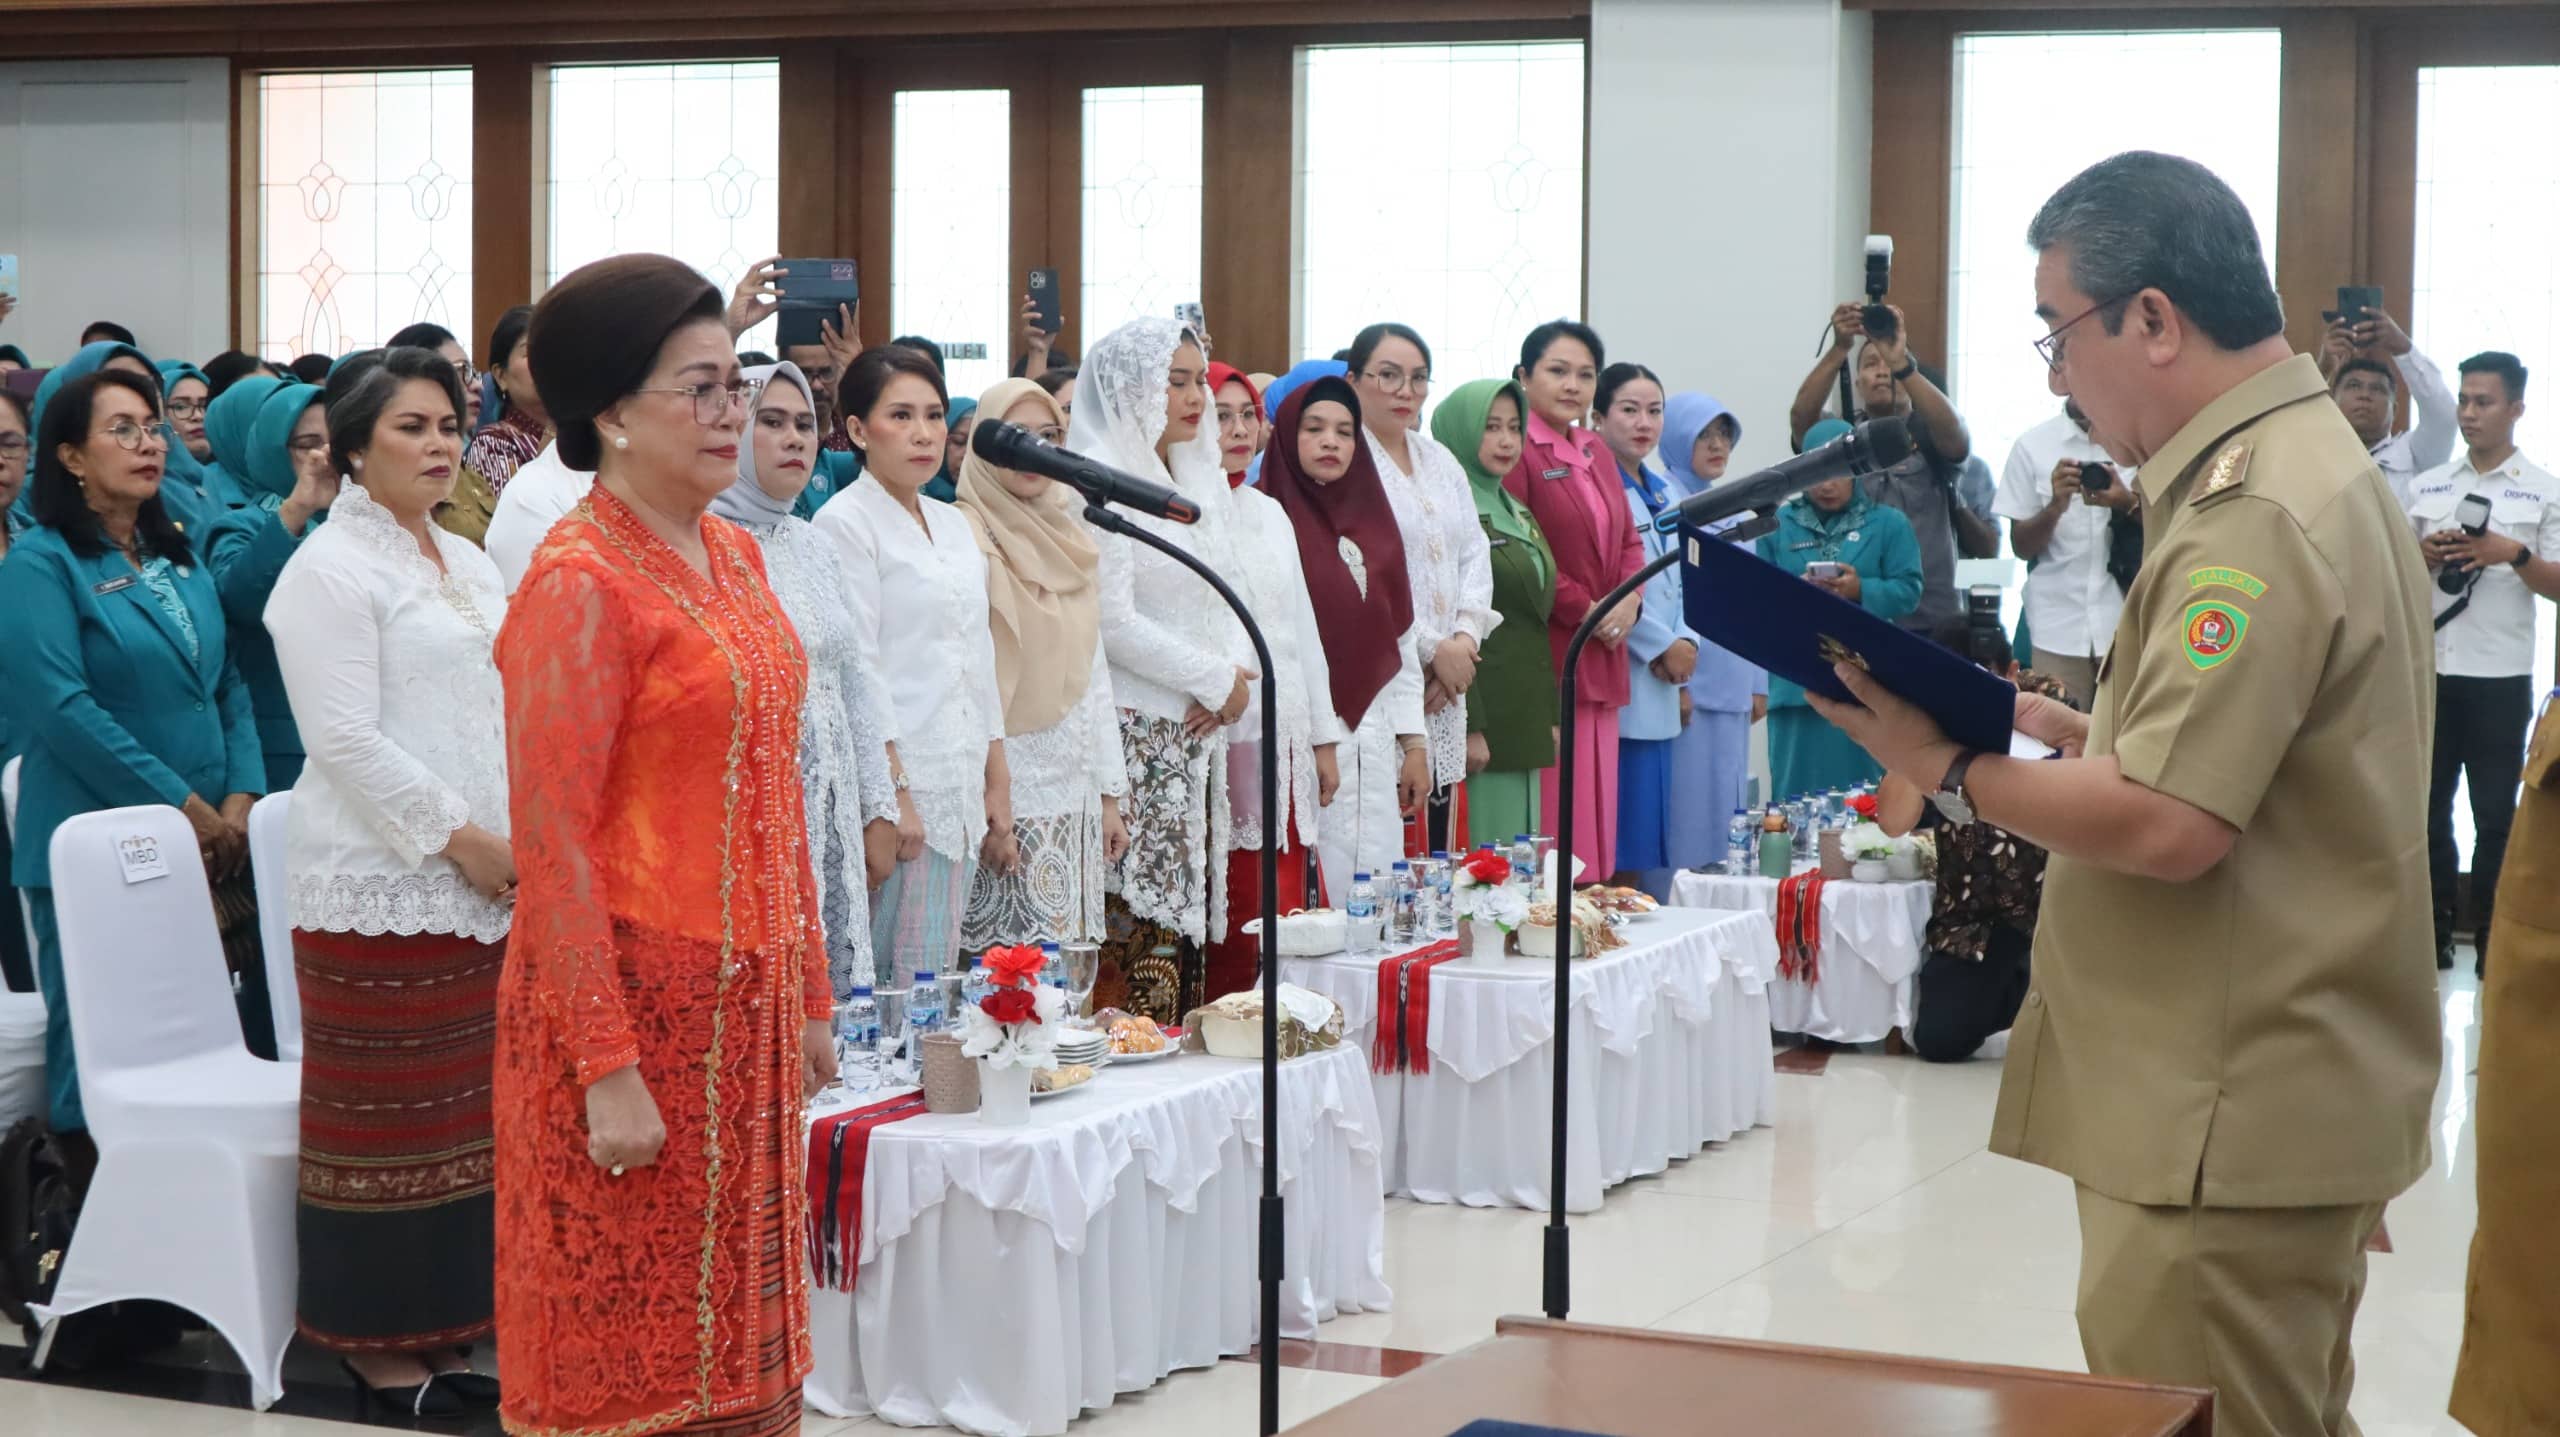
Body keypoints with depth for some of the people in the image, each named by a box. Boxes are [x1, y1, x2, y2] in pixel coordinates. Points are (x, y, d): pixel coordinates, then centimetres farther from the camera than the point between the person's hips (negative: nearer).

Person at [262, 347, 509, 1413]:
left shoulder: (467, 564, 17)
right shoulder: (330, 570, -7)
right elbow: (348, 738, -14)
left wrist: (518, 838, 7)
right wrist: (458, 836, -15)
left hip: (484, 881, 7)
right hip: (383, 883, -7)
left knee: (465, 1113, 8)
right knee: (388, 1118, -2)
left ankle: (441, 1320, 17)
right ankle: (376, 1341, 7)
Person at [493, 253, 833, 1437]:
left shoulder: (733, 556, 11)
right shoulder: (579, 584, -14)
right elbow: (552, 843, -16)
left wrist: (806, 993, 14)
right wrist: (606, 1068, -18)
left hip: (745, 1006, 8)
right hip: (635, 1008, -8)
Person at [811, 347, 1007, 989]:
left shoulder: (954, 525, 17)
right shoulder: (845, 523, -6)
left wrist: (998, 788, 15)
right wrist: (894, 795, -16)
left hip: (960, 795, 7)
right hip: (893, 787, -7)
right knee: (898, 992, -8)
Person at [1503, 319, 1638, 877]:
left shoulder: (1595, 452, 18)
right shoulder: (1515, 450, -9)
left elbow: (1628, 540, 20)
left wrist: (1629, 600, 1)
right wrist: (1583, 608, -14)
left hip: (1600, 660, 8)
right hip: (1544, 658, -8)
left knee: (1597, 819, 8)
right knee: (1548, 826, -9)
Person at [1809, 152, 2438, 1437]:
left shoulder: (2255, 518, -19)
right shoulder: (2304, 466, 14)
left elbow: (2168, 826, -25)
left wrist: (1951, 770, -12)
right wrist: (2057, 727, 10)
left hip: (2228, 1125, -10)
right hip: (2268, 1098, 10)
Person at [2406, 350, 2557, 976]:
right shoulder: (2427, 487, 11)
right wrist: (2422, 555, -6)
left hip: (2499, 677, -3)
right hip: (2426, 670, 3)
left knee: (2495, 814, 2)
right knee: (2426, 806, 6)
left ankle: (2493, 941, 9)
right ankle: (2433, 934, 14)